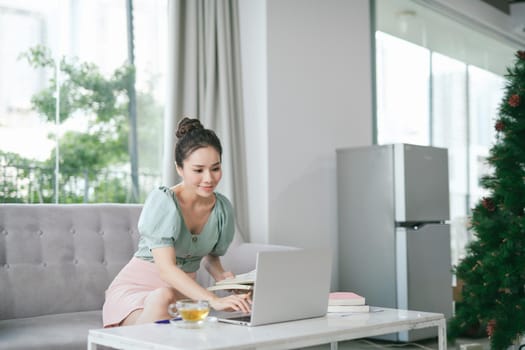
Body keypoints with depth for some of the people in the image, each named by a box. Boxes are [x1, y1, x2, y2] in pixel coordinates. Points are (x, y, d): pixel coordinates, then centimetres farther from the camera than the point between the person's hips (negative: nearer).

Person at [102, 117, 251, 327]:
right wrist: (214, 300, -43)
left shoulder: (223, 208, -1)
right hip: (137, 287, -4)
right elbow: (166, 268, -30)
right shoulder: (162, 201, -18)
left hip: (183, 289, 5)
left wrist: (221, 275, -6)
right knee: (162, 298, -37)